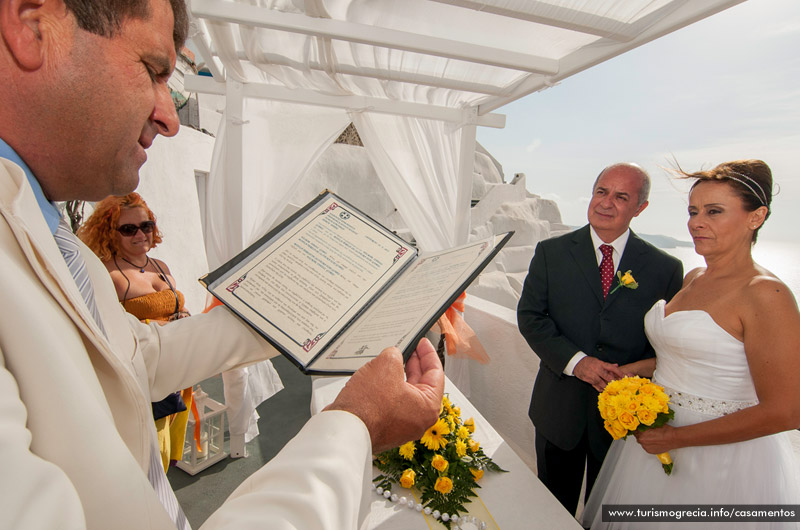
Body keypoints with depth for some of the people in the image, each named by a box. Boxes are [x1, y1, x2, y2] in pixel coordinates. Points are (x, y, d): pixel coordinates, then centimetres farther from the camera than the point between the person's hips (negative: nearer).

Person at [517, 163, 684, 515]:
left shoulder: (665, 268, -3)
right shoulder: (551, 252, -5)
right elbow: (529, 315, -9)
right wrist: (575, 361, -20)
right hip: (559, 405, 0)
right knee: (553, 509, 22)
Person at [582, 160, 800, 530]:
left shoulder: (765, 295, -19)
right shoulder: (692, 279, 3)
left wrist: (676, 437, -17)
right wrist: (640, 368, 3)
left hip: (722, 458, -7)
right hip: (658, 437, 7)